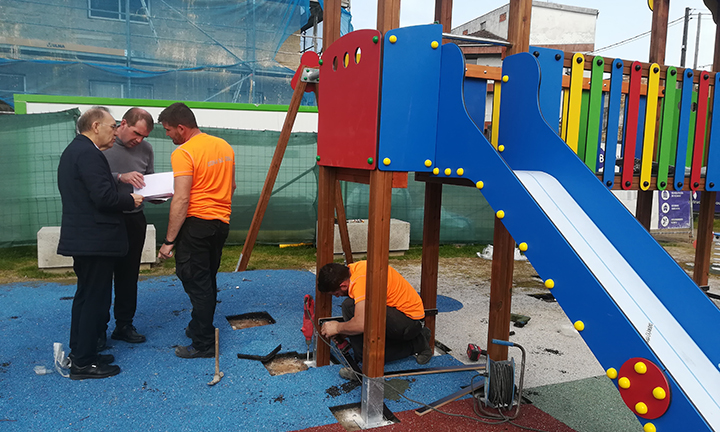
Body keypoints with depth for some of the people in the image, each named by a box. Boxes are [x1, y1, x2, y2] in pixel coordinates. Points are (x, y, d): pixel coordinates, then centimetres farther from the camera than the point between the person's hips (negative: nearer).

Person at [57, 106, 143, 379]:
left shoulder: (74, 150, 16)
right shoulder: (89, 154, -18)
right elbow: (104, 198, -25)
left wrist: (120, 180, 9)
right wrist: (130, 200, -9)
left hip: (81, 238, 11)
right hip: (95, 241, -11)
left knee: (86, 296, 20)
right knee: (95, 298, -1)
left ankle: (78, 353, 31)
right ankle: (84, 363, 9)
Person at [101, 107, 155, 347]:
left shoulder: (146, 149, 4)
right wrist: (121, 177, -27)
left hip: (134, 220, 4)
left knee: (129, 275, 12)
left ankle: (124, 325, 25)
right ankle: (99, 328, 18)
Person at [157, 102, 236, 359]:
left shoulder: (183, 153, -14)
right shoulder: (225, 147, 10)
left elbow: (181, 200, -20)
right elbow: (231, 186, 19)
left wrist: (169, 240, -17)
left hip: (196, 222, -8)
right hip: (222, 222, 8)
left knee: (196, 284, 0)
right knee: (208, 281, 19)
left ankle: (204, 344, 8)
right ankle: (199, 328, 34)